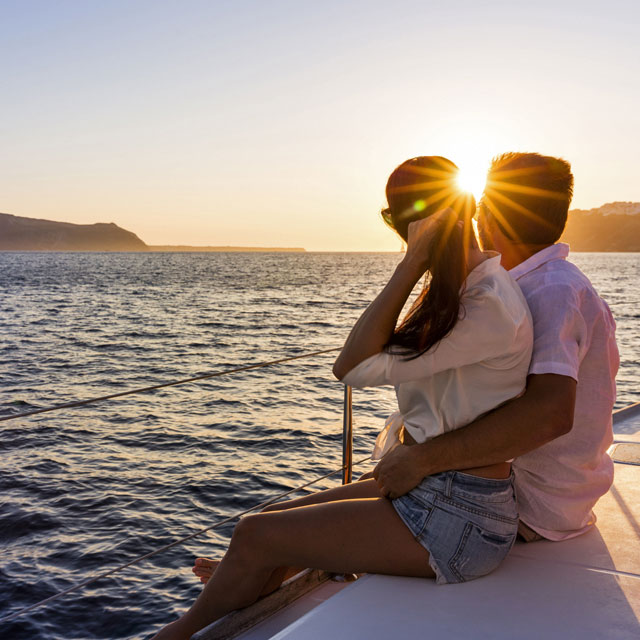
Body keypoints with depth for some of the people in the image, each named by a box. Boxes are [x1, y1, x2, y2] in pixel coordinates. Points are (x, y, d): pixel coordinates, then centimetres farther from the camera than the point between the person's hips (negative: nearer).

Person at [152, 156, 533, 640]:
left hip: (456, 519, -9)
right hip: (422, 489, 9)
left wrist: (412, 263, -21)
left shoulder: (492, 305, -21)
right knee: (272, 519, 11)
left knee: (256, 537, -3)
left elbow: (357, 367, -21)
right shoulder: (467, 289, 10)